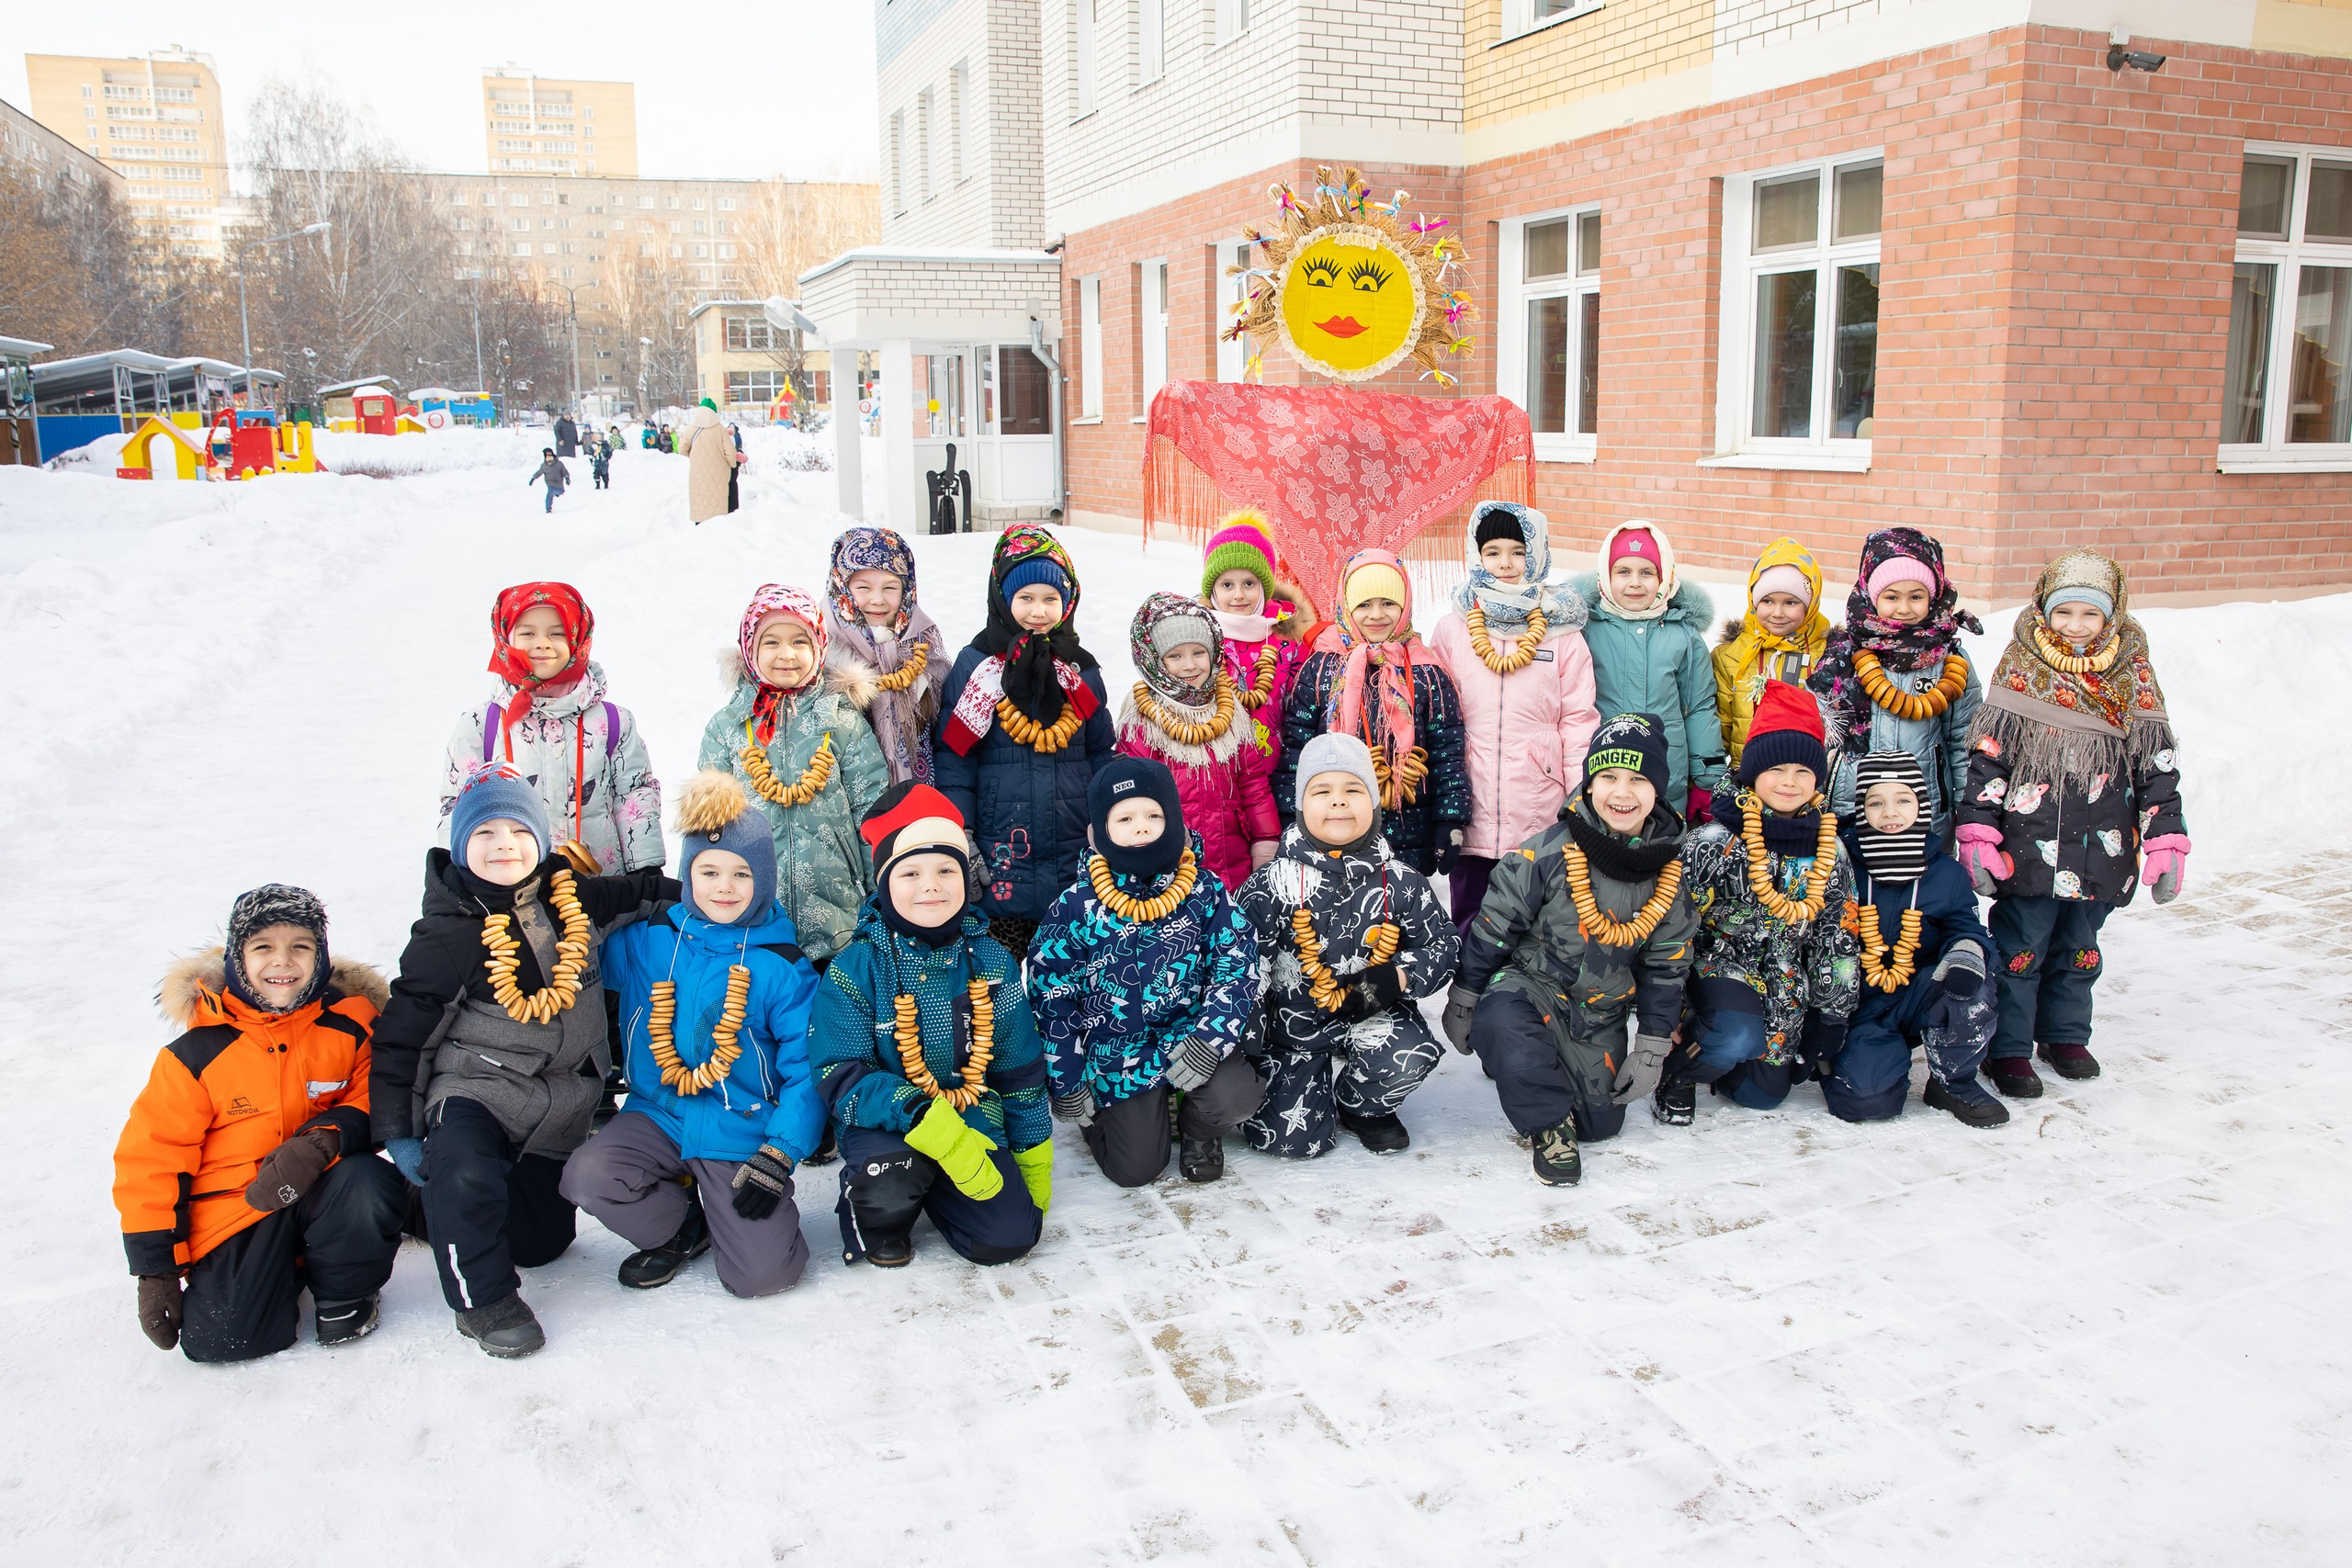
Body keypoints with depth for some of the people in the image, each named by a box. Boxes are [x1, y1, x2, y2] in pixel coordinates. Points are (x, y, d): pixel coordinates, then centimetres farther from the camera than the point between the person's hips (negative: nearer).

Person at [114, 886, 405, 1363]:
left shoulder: (351, 1026, -3)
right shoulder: (199, 1051, -6)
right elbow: (151, 1154, -1)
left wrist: (321, 1142, -24)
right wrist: (156, 1271, -3)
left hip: (319, 1187, 1)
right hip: (231, 1208, -1)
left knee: (372, 1186, -34)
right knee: (220, 1341, -21)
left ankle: (342, 1298, -3)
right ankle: (279, 1273, 15)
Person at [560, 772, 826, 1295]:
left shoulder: (782, 967, -6)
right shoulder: (645, 940, 0)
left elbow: (807, 1070, -8)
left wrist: (779, 1155, -16)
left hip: (742, 1132, -3)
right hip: (658, 1115, 3)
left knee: (762, 1274, -18)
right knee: (587, 1176, -27)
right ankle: (683, 1228, 5)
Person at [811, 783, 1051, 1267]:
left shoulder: (991, 962, 0)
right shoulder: (857, 968, -12)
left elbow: (1021, 1070, 9)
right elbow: (839, 1075, -19)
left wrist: (1033, 1154, 12)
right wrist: (926, 1119, -33)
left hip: (974, 1121, 4)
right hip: (887, 1125, -3)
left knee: (1009, 1238, -13)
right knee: (889, 1176, -36)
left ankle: (930, 1187, 19)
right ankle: (877, 1218, 2)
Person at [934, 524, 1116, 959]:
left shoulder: (1080, 670, 9)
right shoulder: (976, 667, -1)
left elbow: (1102, 755, 15)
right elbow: (953, 759, -2)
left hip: (1075, 867, 3)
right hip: (1001, 865, -3)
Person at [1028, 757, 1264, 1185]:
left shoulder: (1204, 891, -6)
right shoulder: (1076, 906, -9)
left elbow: (1238, 965, -6)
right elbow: (1051, 994, -3)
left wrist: (1209, 1038, -20)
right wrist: (1066, 1084, -2)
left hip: (1190, 1037, 1)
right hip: (1117, 1050, -1)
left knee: (1236, 1095, -25)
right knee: (1136, 1170, -3)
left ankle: (1200, 1131, 12)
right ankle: (1100, 1117, 32)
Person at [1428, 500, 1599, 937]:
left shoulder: (1561, 632, 2)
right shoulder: (1452, 630, 5)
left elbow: (1578, 719, 3)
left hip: (1541, 817, -1)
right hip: (1472, 813, 1)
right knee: (1470, 923, 8)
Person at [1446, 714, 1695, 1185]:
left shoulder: (1668, 876, -5)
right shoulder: (1546, 854, -19)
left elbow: (1666, 967, 5)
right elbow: (1491, 929, -10)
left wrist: (1652, 1050, 4)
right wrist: (1463, 1000, -4)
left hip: (1600, 1016, 4)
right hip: (1527, 987, -4)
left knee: (1601, 1124, 6)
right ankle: (1548, 1124, -5)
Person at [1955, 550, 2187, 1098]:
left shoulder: (2131, 677, 3)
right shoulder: (2021, 669, -4)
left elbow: (2158, 762, 5)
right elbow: (1987, 753, -6)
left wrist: (2165, 839, 1)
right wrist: (1977, 830, -12)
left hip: (2101, 848, 3)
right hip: (2029, 845, -3)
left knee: (2079, 947, 17)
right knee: (2020, 946, 1)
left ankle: (2065, 1034, 34)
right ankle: (2008, 1048, 13)